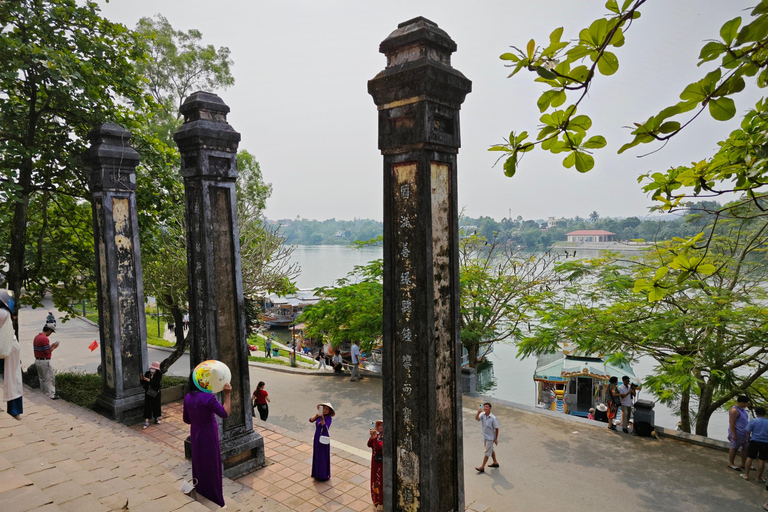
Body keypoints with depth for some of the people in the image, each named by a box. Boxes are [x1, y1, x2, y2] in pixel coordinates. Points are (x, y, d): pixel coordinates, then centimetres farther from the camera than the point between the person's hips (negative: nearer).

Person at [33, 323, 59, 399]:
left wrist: (51, 345, 12)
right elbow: (47, 352, -21)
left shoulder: (36, 337, 8)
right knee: (49, 379, -2)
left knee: (42, 378, 18)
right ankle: (51, 395, 1)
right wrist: (54, 347, -6)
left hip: (37, 360, 10)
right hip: (44, 361, -10)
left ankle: (44, 393, 27)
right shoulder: (45, 339, -22)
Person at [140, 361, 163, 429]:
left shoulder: (159, 374, -10)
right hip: (148, 392, 1)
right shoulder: (147, 373, -3)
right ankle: (146, 422, 3)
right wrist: (142, 379, -22)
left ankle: (156, 419, 27)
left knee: (156, 405, 9)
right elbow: (143, 383, -1)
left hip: (156, 392, -1)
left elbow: (157, 383, -24)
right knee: (147, 406, -2)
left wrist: (148, 380, -30)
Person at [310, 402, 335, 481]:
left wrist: (322, 418, -41)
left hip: (323, 440, -6)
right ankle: (317, 473, 34)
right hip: (317, 439, 6)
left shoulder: (329, 418, -16)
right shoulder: (319, 416, 1)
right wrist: (317, 415, -29)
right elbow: (311, 420, -12)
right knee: (317, 456, 17)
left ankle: (324, 475, 20)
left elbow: (325, 428, -30)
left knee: (323, 458, 5)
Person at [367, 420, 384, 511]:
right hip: (375, 461, 7)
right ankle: (377, 498, 41)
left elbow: (379, 447, -34)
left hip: (382, 462, -7)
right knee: (376, 479, 21)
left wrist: (374, 437, -41)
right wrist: (372, 437, -24)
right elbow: (369, 445, -8)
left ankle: (382, 503, 23)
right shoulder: (378, 435, -2)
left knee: (381, 481, 7)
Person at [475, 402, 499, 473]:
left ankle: (482, 467, 8)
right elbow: (476, 419, -25)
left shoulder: (493, 418, -23)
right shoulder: (482, 414, -9)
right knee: (491, 450, 23)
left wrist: (496, 439, -11)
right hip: (485, 436, 7)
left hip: (490, 437, -7)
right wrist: (478, 412, -42)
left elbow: (496, 429, -15)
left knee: (487, 452, 2)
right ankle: (495, 463, 41)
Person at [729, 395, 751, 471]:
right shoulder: (734, 410, -19)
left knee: (745, 448, 11)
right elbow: (731, 423, -21)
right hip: (737, 433, -9)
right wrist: (734, 434, -23)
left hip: (744, 433, 9)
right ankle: (731, 463, 12)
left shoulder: (742, 409, 10)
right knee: (734, 448, 1)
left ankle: (743, 464, 23)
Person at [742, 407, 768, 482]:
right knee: (761, 460, 8)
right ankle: (758, 477, 15)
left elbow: (748, 432, -5)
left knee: (749, 458, 8)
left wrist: (749, 438, 13)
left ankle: (746, 475, 13)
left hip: (754, 442, -2)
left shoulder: (753, 421, -8)